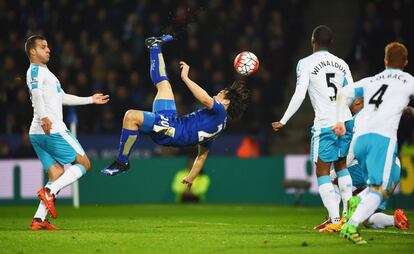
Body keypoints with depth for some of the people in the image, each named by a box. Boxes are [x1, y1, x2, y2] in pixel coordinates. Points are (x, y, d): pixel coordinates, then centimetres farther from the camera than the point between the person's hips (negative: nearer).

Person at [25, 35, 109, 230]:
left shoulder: (45, 72, 27)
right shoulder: (35, 70, -5)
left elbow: (63, 98, 34)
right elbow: (36, 92, -24)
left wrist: (91, 100, 36)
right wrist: (43, 117, -38)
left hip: (37, 134, 10)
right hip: (52, 131, -10)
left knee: (57, 176, 6)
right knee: (83, 164, -3)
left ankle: (38, 219, -5)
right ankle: (49, 191, -18)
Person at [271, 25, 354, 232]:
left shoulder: (306, 63, -2)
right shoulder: (342, 64, 13)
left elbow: (299, 95, -10)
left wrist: (283, 121, -5)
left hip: (325, 124, -5)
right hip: (345, 121, 5)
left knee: (322, 171, 1)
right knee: (341, 165, 21)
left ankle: (335, 220, -8)